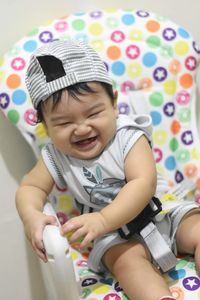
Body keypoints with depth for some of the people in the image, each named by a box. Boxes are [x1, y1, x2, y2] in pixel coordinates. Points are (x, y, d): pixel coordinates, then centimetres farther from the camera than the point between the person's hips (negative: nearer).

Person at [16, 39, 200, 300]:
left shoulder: (128, 136, -16)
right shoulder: (56, 157, -6)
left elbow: (143, 183, -27)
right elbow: (30, 188, 0)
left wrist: (103, 220, -39)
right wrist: (32, 216, -25)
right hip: (116, 234, 0)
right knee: (126, 259, -28)